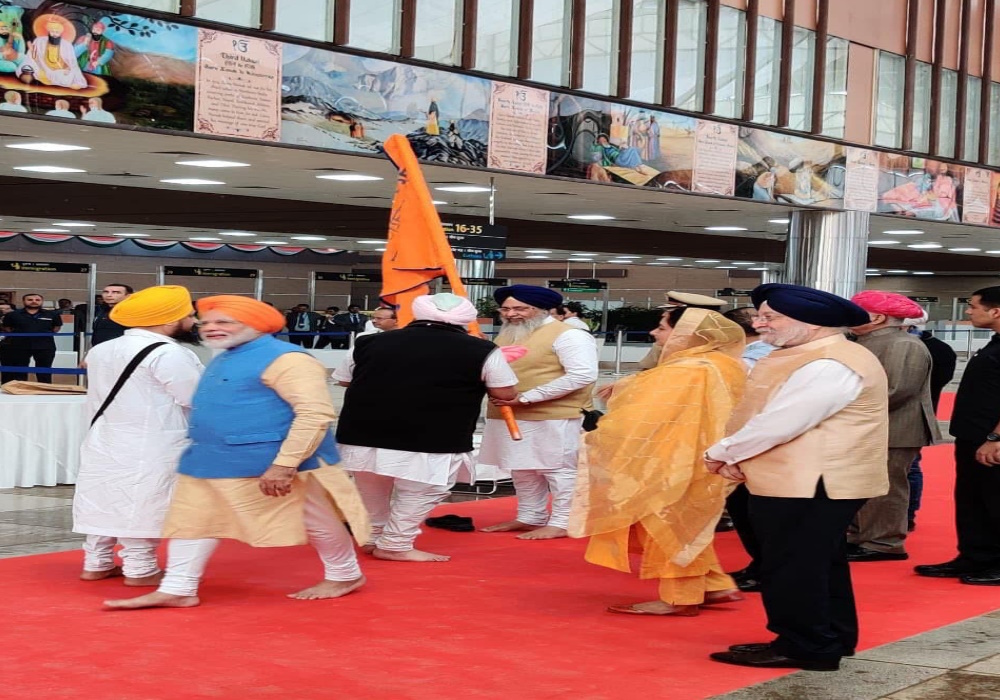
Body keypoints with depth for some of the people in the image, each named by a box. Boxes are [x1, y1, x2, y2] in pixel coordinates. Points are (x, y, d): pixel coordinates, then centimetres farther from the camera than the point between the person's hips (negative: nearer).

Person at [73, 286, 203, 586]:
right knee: (143, 505, -1)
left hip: (105, 441, 8)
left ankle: (96, 563, 22)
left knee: (106, 500, 14)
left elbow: (97, 398, 15)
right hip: (152, 446, -8)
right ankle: (140, 569, 5)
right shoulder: (169, 354, -18)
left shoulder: (101, 350, 9)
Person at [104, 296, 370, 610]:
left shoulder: (285, 359, -18)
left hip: (272, 464, -9)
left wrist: (284, 464, -30)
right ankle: (176, 590, 16)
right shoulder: (223, 360, 14)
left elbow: (316, 413, -25)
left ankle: (345, 576, 27)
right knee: (194, 519, 8)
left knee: (314, 521, 7)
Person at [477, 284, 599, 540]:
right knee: (522, 470, 15)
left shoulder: (567, 335, -12)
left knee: (558, 469, -1)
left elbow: (583, 375, -21)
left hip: (554, 418, -8)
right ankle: (529, 517, 26)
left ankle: (561, 523, 6)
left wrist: (526, 397, -21)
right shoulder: (507, 335, 15)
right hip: (509, 417, 9)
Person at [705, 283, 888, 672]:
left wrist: (721, 453, -12)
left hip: (814, 484, -11)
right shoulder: (800, 357, 13)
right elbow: (759, 411, 13)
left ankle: (804, 648, 7)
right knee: (817, 564, 18)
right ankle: (832, 638, 29)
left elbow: (779, 423, -25)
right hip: (801, 480, 11)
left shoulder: (829, 367, -22)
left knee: (793, 568, -3)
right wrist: (735, 456, -4)